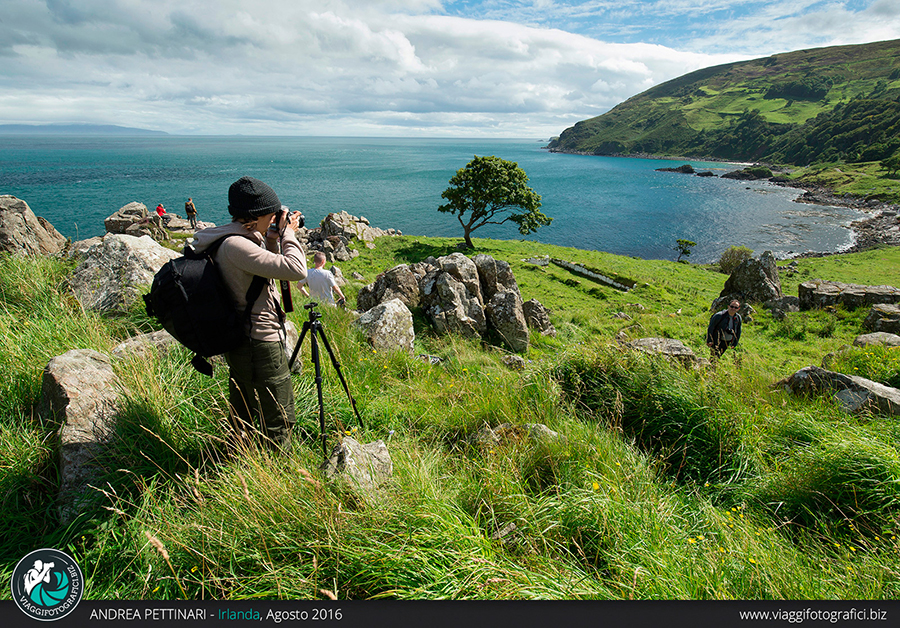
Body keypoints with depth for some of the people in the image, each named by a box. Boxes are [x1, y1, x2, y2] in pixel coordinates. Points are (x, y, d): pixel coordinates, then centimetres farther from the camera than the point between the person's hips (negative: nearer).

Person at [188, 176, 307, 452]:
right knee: (279, 420, 2)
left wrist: (273, 241, 4)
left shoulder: (236, 240, 7)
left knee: (243, 418, 24)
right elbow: (296, 270, -28)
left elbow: (271, 268, 19)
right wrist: (288, 234, -13)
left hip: (238, 340, 11)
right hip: (259, 343, -11)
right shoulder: (235, 245, -23)